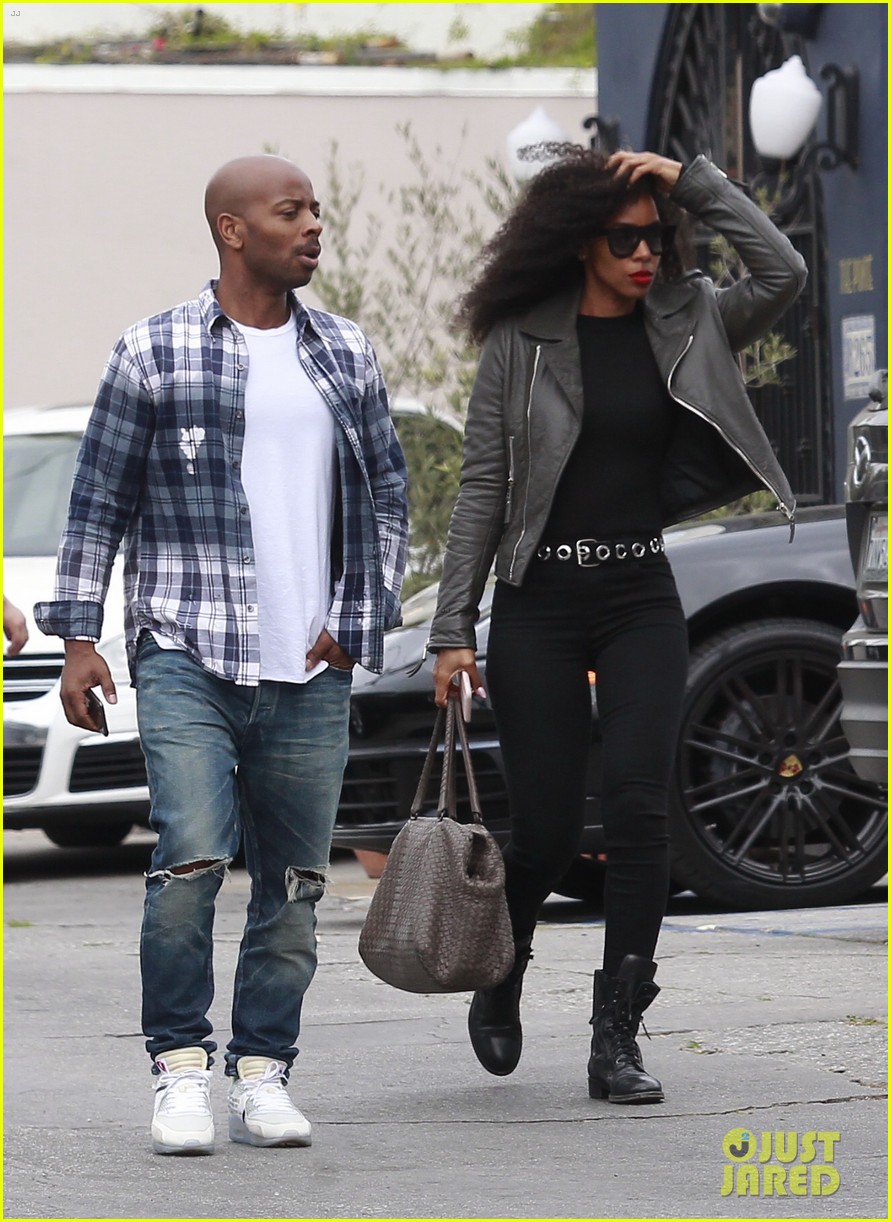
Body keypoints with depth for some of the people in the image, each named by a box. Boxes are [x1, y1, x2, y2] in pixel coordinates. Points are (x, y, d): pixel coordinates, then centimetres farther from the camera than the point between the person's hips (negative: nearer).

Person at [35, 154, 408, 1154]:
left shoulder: (347, 358, 12)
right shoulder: (153, 356, 2)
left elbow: (387, 500, 17)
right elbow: (99, 504, 5)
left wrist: (356, 623, 6)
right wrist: (78, 637, -2)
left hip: (311, 671, 4)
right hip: (185, 657, -4)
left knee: (294, 883, 3)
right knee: (191, 858, -16)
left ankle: (263, 1077, 12)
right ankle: (180, 1070, -4)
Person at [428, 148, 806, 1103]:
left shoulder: (685, 325, 6)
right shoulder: (520, 341, -1)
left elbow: (781, 273, -9)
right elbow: (481, 487, -1)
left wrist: (691, 181, -7)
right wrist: (452, 629, -5)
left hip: (641, 601, 2)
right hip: (539, 602, -2)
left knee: (638, 810, -12)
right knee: (546, 827, 0)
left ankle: (617, 1041, -9)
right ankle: (499, 983, 31)